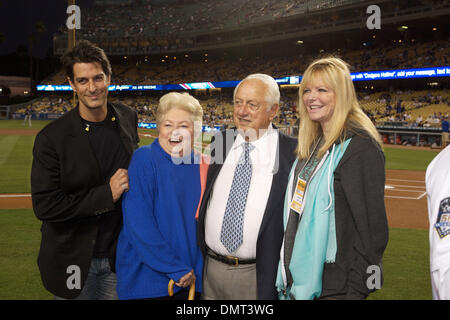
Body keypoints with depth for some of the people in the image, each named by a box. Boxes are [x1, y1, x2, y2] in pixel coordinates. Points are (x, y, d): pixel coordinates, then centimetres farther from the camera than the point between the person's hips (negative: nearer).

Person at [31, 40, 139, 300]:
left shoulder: (128, 118, -1)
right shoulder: (51, 138, -16)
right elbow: (44, 206, -20)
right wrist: (106, 194, -21)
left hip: (119, 256, 4)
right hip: (74, 262, -3)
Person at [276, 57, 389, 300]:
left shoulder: (360, 146, -15)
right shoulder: (312, 145, 10)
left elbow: (372, 228, -18)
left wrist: (355, 291, -19)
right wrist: (287, 279, 13)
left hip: (332, 287, -8)